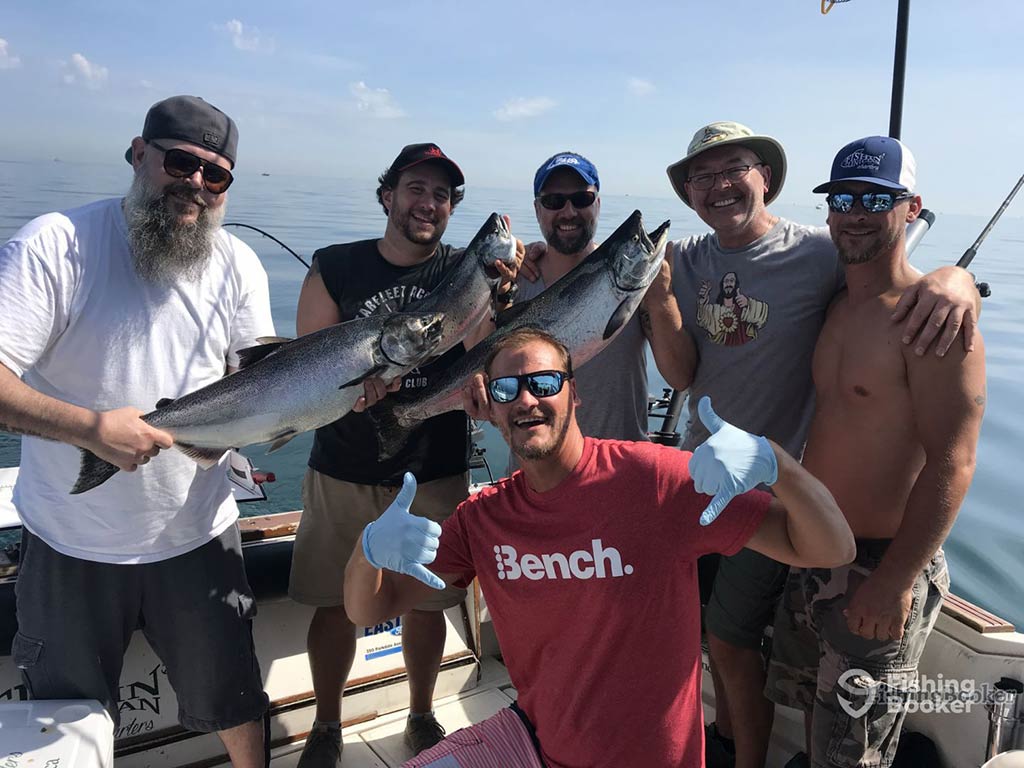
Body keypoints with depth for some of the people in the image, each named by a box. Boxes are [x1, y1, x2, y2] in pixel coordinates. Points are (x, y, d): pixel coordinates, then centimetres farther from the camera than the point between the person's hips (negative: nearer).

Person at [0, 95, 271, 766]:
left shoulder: (238, 265, -2)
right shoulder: (56, 243, -15)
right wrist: (90, 427, -30)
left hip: (197, 532, 2)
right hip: (70, 542, -2)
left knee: (232, 696, 19)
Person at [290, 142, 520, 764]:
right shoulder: (335, 268, 0)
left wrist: (498, 297, -35)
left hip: (436, 474, 1)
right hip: (344, 473, 0)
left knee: (426, 604, 13)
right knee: (336, 604, 8)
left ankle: (422, 716, 38)